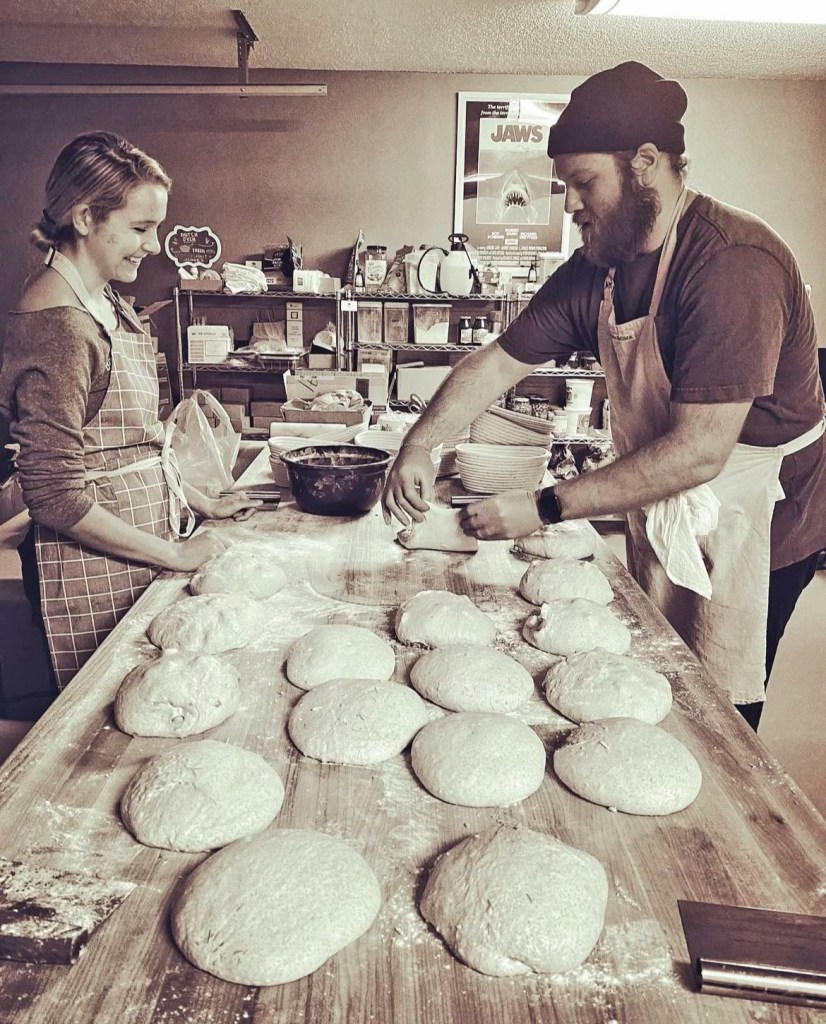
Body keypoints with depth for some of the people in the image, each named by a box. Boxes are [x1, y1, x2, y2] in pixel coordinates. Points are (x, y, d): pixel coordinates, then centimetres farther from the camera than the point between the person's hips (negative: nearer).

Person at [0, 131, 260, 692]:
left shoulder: (106, 300, 8)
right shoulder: (58, 323, -21)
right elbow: (55, 494, -21)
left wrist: (203, 503, 14)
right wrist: (175, 554, -15)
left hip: (146, 538, 8)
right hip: (96, 565, -8)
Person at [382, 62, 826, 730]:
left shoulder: (733, 264, -27)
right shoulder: (596, 268, -2)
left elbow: (698, 452, -30)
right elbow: (500, 362, 0)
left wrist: (546, 508, -28)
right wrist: (419, 445, -15)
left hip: (746, 526, -7)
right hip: (660, 517, 7)